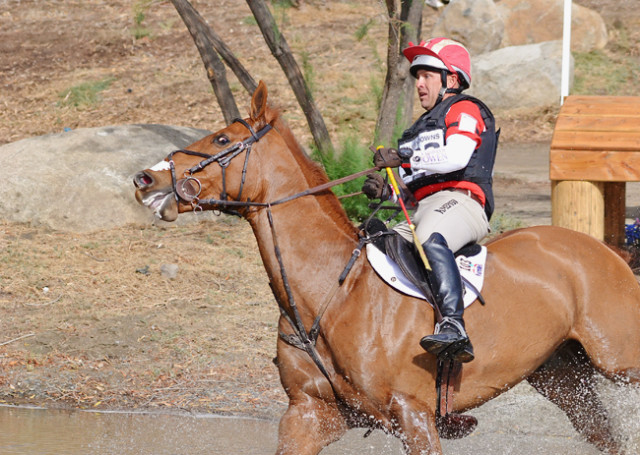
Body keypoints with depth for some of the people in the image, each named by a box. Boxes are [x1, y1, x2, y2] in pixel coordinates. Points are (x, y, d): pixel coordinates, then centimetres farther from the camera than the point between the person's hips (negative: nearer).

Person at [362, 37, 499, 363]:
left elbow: (457, 156, -13)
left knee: (430, 238, -41)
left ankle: (453, 326, -58)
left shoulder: (465, 110, 8)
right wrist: (385, 189, 9)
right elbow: (412, 184, 31)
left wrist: (404, 158, -16)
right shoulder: (423, 126, 36)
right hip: (424, 211, 10)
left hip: (460, 201, -10)